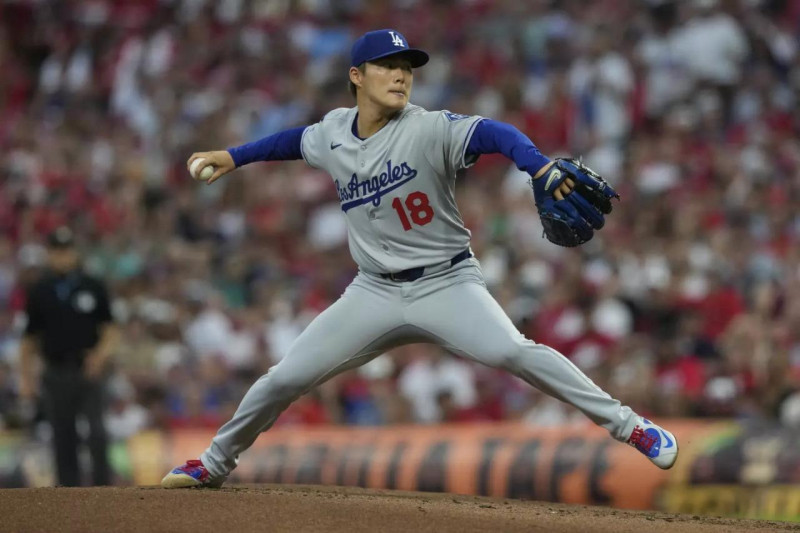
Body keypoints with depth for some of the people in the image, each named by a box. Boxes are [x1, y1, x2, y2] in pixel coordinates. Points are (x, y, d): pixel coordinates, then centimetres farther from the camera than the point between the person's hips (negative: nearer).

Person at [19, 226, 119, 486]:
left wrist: (101, 355, -13)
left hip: (88, 371, -1)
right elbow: (30, 338, 10)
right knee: (63, 440, 4)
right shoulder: (39, 292, 6)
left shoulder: (93, 288, 4)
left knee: (97, 433, -12)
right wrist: (26, 378, 6)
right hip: (55, 374, 1)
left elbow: (109, 330, 6)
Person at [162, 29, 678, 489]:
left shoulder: (429, 130, -16)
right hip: (375, 293, 5)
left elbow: (494, 133, -33)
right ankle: (216, 462, 27)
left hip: (447, 284, -5)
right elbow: (297, 141, 25)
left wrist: (542, 167, -51)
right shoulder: (334, 132, 1)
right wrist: (234, 157, 27)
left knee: (510, 351, -30)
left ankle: (627, 426, -24)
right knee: (285, 377, 3)